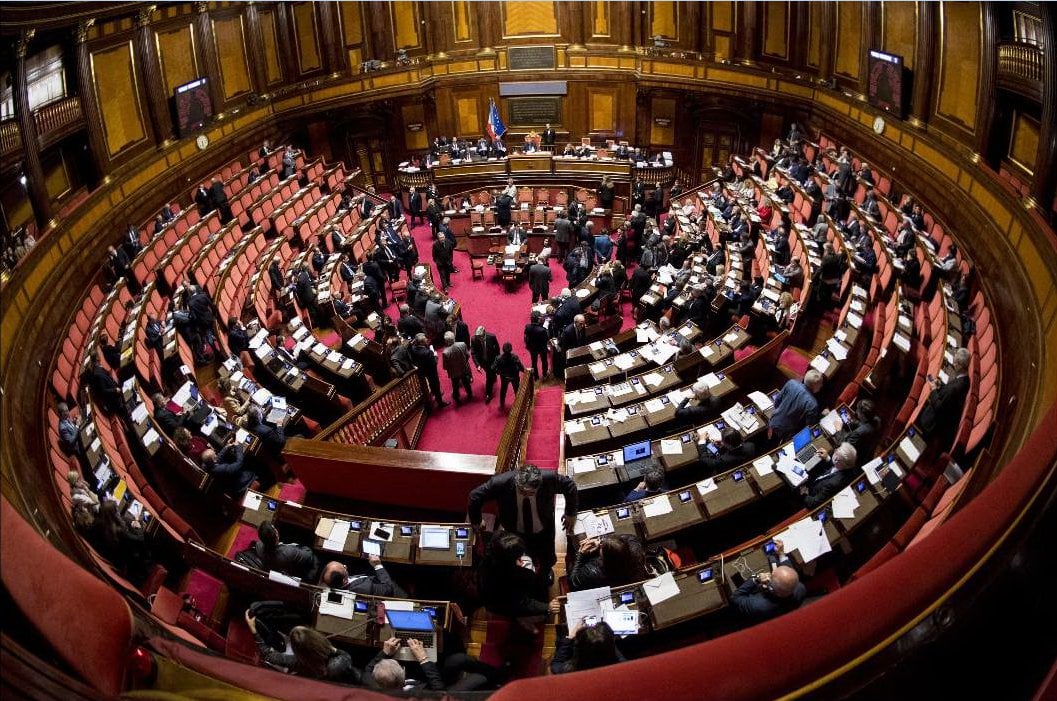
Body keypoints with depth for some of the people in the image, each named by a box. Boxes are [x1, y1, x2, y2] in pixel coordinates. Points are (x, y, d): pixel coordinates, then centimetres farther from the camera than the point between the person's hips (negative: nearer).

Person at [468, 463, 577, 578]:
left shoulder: (549, 478, -35)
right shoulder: (501, 483, -36)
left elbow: (570, 486, -13)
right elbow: (475, 496, -18)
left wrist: (571, 514, -5)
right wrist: (476, 522, -6)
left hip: (543, 531, 1)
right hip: (515, 533, -1)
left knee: (548, 560, 24)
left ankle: (545, 573, 61)